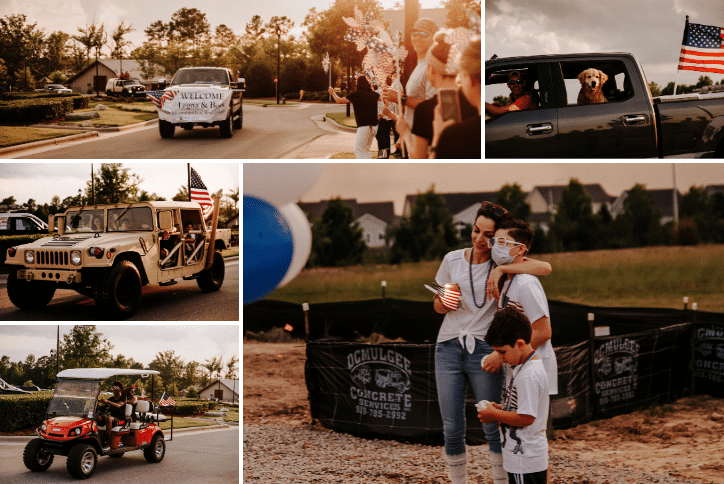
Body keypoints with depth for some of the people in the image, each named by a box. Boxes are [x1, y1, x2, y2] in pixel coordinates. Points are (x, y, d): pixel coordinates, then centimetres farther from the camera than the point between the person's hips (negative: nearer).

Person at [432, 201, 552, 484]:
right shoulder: (452, 260, 6)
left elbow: (545, 268, -19)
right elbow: (437, 305, 16)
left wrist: (501, 269, -23)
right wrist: (443, 303, -7)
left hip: (484, 349, -2)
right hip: (449, 347, 2)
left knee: (493, 426, 0)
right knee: (452, 429, 2)